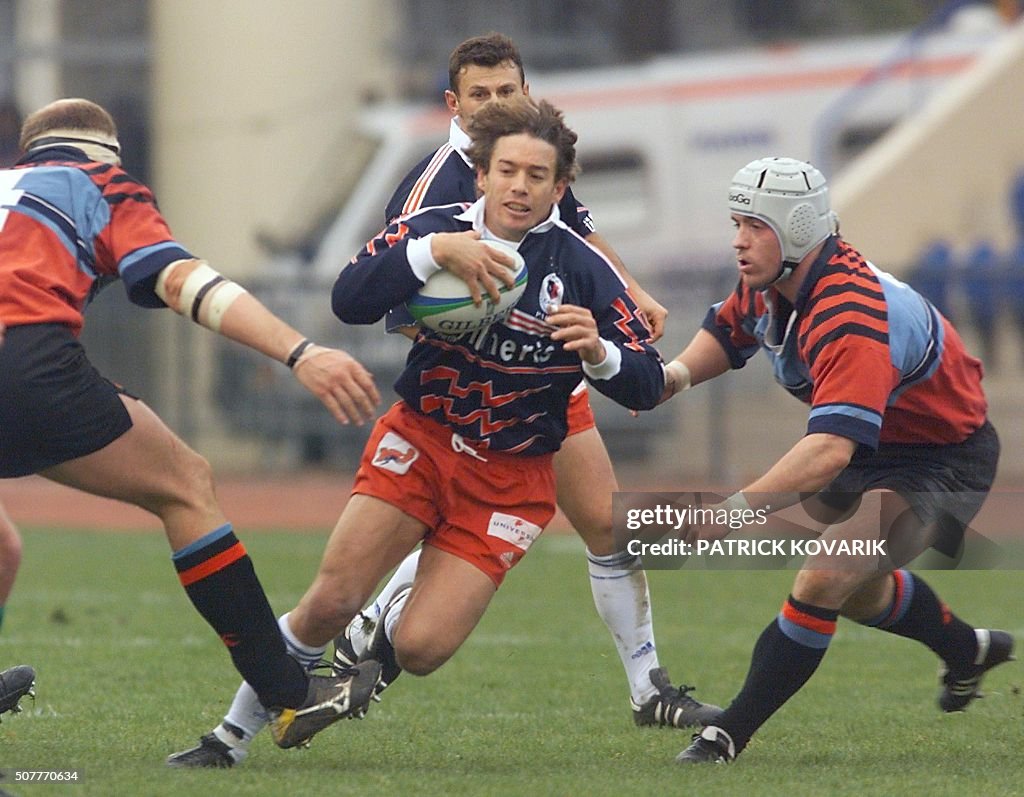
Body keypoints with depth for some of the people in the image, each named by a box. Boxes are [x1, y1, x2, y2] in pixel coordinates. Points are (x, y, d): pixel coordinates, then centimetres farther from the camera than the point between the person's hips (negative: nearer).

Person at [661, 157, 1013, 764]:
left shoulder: (851, 320, -39)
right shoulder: (771, 283, -12)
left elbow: (831, 448, -51)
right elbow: (727, 331, 11)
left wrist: (737, 508, -57)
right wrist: (680, 372, -12)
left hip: (942, 459, -10)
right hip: (875, 446, 10)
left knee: (825, 582, -25)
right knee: (855, 590, 28)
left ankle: (728, 736, -18)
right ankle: (969, 651, 54)